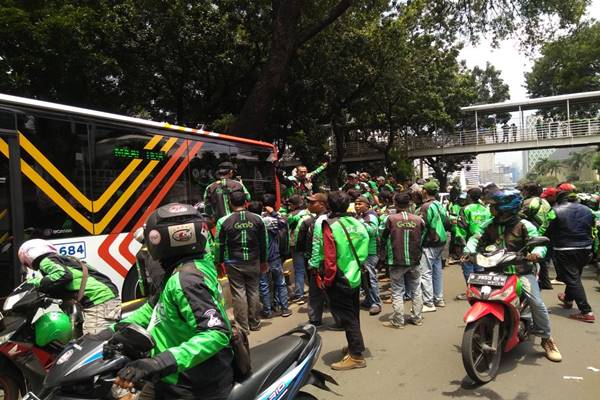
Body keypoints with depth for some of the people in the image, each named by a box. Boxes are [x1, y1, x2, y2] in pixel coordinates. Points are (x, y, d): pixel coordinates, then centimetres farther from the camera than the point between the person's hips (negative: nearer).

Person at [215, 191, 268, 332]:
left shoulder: (223, 221, -7)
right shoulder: (257, 219, 0)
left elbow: (219, 245, -2)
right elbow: (264, 242, 6)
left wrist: (218, 262, 10)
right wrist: (264, 261, 16)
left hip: (234, 263, -2)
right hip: (253, 262, 3)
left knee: (239, 293, 4)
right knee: (253, 291, 12)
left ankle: (243, 326, 10)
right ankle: (254, 324, 22)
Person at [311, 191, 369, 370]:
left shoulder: (330, 226, -16)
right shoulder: (357, 223, 1)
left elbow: (330, 257, -19)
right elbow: (363, 249, 5)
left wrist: (327, 280, -9)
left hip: (340, 280, -7)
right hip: (355, 276, 7)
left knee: (347, 317, 2)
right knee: (353, 314, 20)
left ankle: (356, 356, 8)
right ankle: (354, 346, 35)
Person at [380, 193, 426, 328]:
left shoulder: (391, 219, -12)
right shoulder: (418, 219, -5)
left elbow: (384, 238, -1)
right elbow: (422, 239, 7)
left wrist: (387, 251, 16)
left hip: (397, 261, -3)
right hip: (414, 260, 3)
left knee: (397, 292, 6)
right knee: (416, 290, 17)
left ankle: (398, 321, 11)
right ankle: (417, 317, 26)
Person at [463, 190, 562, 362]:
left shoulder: (523, 225, -5)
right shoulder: (489, 225, 6)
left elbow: (539, 242, -9)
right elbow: (476, 238, 6)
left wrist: (536, 253, -32)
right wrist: (470, 251, -15)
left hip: (521, 271, -3)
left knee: (537, 303, -13)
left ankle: (547, 339, 8)